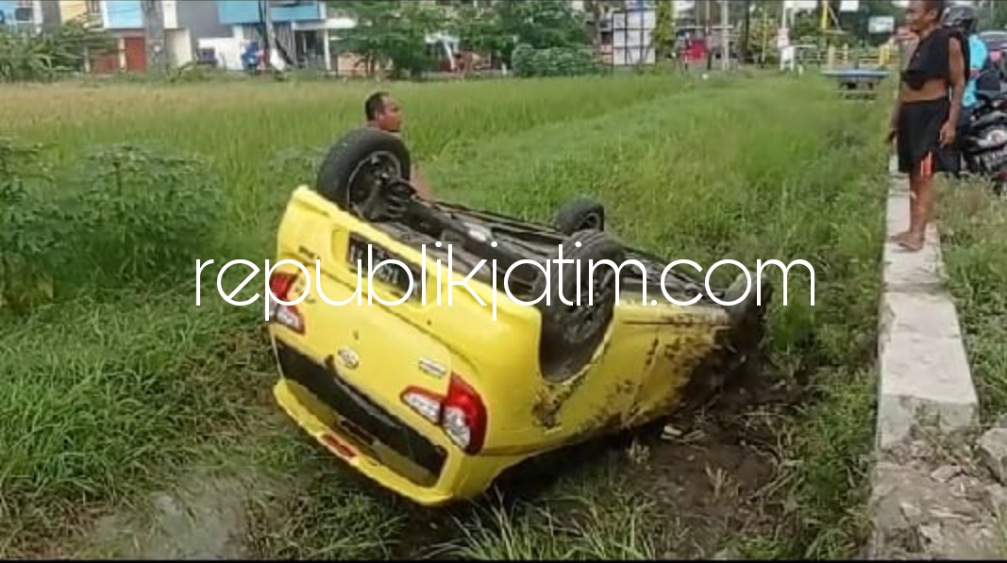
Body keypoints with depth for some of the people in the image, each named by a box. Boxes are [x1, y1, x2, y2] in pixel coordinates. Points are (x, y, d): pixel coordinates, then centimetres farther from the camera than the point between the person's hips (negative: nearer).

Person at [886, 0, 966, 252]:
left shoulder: (948, 42, -8)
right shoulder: (914, 44, 14)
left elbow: (959, 84, -10)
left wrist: (952, 121, -17)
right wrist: (895, 121, 19)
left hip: (932, 114, -7)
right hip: (910, 115, 8)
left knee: (924, 177, -8)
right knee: (913, 177, 10)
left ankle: (918, 233, -7)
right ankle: (912, 229, 17)